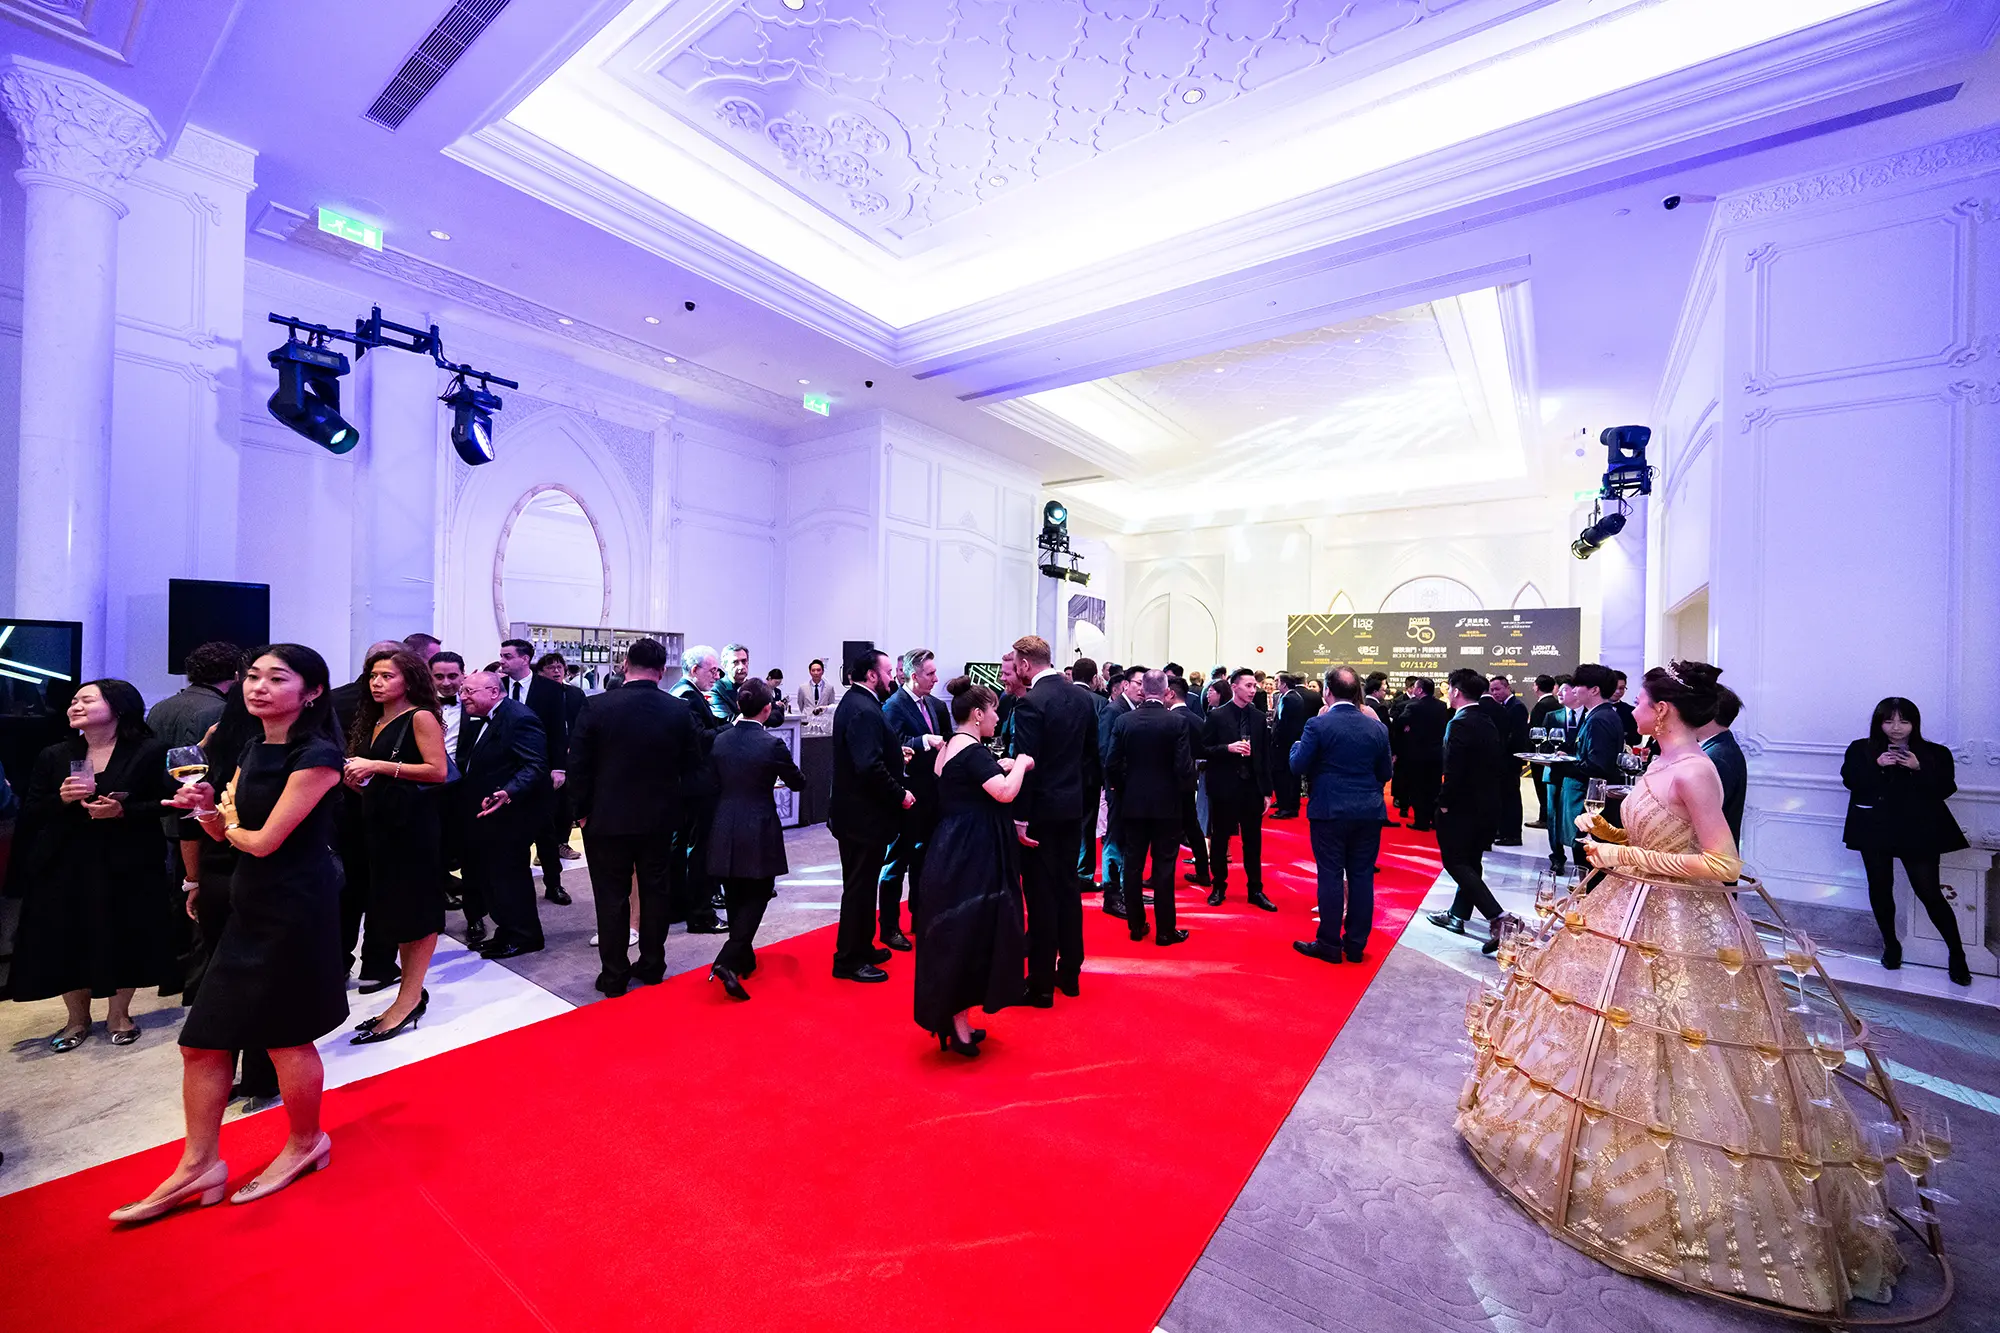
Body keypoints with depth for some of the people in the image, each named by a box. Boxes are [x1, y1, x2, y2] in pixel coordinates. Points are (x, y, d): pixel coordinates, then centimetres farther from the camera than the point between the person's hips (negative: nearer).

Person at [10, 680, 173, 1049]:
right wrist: (61, 799, -14)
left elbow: (168, 803, -7)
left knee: (123, 942, 3)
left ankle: (119, 1014, 22)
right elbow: (30, 814, 6)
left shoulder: (149, 752, -5)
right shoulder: (53, 756, 7)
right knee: (67, 945, 7)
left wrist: (124, 811, -22)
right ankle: (78, 1018, 26)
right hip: (64, 867, 4)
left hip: (126, 867, -4)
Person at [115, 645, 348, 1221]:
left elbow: (264, 841, -19)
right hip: (251, 905, 8)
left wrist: (229, 825, 3)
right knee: (202, 1040, 12)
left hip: (296, 909, -8)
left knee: (286, 1036, 8)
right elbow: (226, 830, 13)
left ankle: (306, 1143, 31)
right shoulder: (252, 749, 8)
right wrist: (206, 808, -8)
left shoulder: (316, 756, -20)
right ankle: (199, 1166, 29)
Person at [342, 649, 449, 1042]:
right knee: (394, 907, 11)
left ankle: (409, 999, 6)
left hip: (414, 823, -8)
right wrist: (356, 780, -1)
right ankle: (411, 993, 20)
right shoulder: (373, 722, 15)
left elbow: (438, 771, -18)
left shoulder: (420, 717, -9)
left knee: (416, 909, -1)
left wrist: (379, 767, -18)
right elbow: (373, 783, 20)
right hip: (381, 823, 8)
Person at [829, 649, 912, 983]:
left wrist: (896, 752, 5)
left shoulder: (854, 702, 11)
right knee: (860, 886, 2)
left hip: (856, 811, 11)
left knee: (862, 884, 21)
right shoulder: (864, 711, -23)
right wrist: (900, 795, -20)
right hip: (864, 814, -11)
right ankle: (849, 960, 16)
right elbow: (870, 767, -30)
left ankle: (861, 946, 35)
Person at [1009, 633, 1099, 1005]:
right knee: (1067, 888, 17)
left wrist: (1020, 818, -16)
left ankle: (1042, 984, 12)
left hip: (1041, 810, -7)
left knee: (1041, 894, 2)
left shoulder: (1030, 702, -18)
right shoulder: (1082, 696, 5)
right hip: (1073, 806, 7)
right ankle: (1070, 973, 29)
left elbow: (1025, 763, -20)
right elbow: (1092, 751, 10)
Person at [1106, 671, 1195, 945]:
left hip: (1132, 803, 2)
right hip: (1167, 803, -2)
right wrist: (1186, 789, 6)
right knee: (1164, 867, 6)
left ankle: (1136, 925, 21)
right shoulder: (1177, 722, -11)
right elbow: (1184, 767, -14)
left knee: (1133, 865, 12)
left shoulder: (1124, 720, -5)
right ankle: (1165, 930, 14)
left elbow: (1111, 765, -6)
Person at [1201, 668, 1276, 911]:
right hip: (1224, 787, -3)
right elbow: (1203, 750, -6)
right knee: (1219, 841, 9)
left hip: (1252, 787, 3)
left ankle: (1256, 890, 23)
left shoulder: (1259, 718, 4)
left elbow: (1265, 755, 7)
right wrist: (1228, 748, -21)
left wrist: (1267, 790, 5)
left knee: (1253, 842, 10)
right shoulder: (1216, 715, -6)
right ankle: (1219, 887, 24)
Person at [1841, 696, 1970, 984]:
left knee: (1929, 893, -2)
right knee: (1880, 887, 9)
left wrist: (1919, 768, -20)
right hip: (1875, 830, 1)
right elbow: (1850, 781, -8)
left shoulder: (1935, 753, 3)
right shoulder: (1861, 750, 3)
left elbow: (1945, 789, -6)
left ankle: (1957, 954, 14)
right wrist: (1876, 765, -21)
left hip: (1918, 832, -1)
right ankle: (1891, 944, 26)